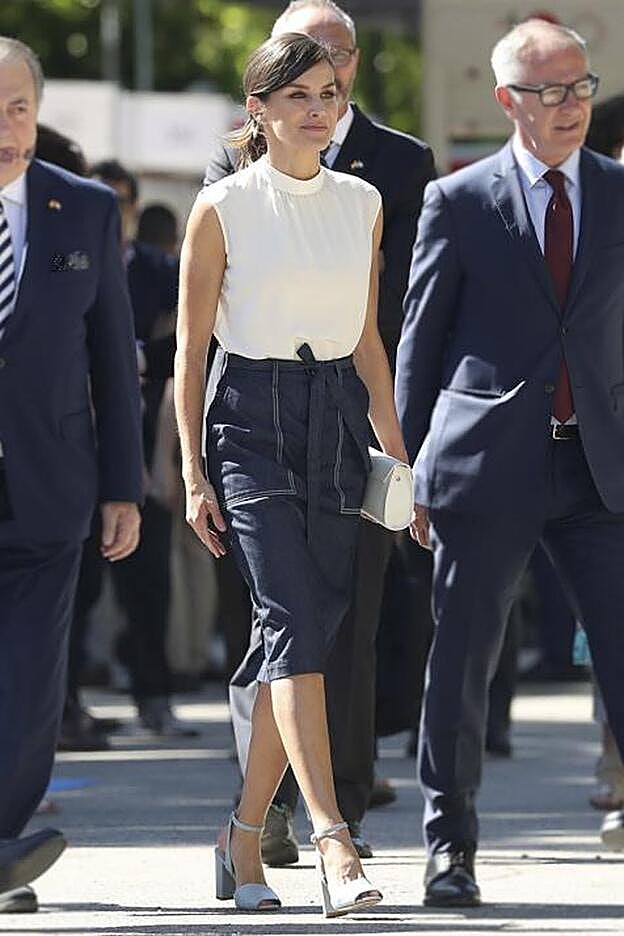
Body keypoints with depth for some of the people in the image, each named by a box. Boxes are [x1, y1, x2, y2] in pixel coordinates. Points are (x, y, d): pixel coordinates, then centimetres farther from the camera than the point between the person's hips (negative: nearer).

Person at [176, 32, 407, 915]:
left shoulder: (362, 204, 11)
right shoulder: (223, 207, -2)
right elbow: (191, 346, -1)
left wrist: (399, 458, 14)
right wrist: (194, 473, -5)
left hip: (338, 421, 5)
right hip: (252, 420, -5)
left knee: (302, 637, 4)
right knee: (297, 626, -16)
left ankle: (246, 838, 17)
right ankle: (334, 846, -24)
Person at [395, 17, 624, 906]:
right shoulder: (458, 202, 2)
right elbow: (420, 341, 6)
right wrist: (409, 469, 4)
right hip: (488, 461, -2)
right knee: (462, 662, 4)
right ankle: (450, 845, 15)